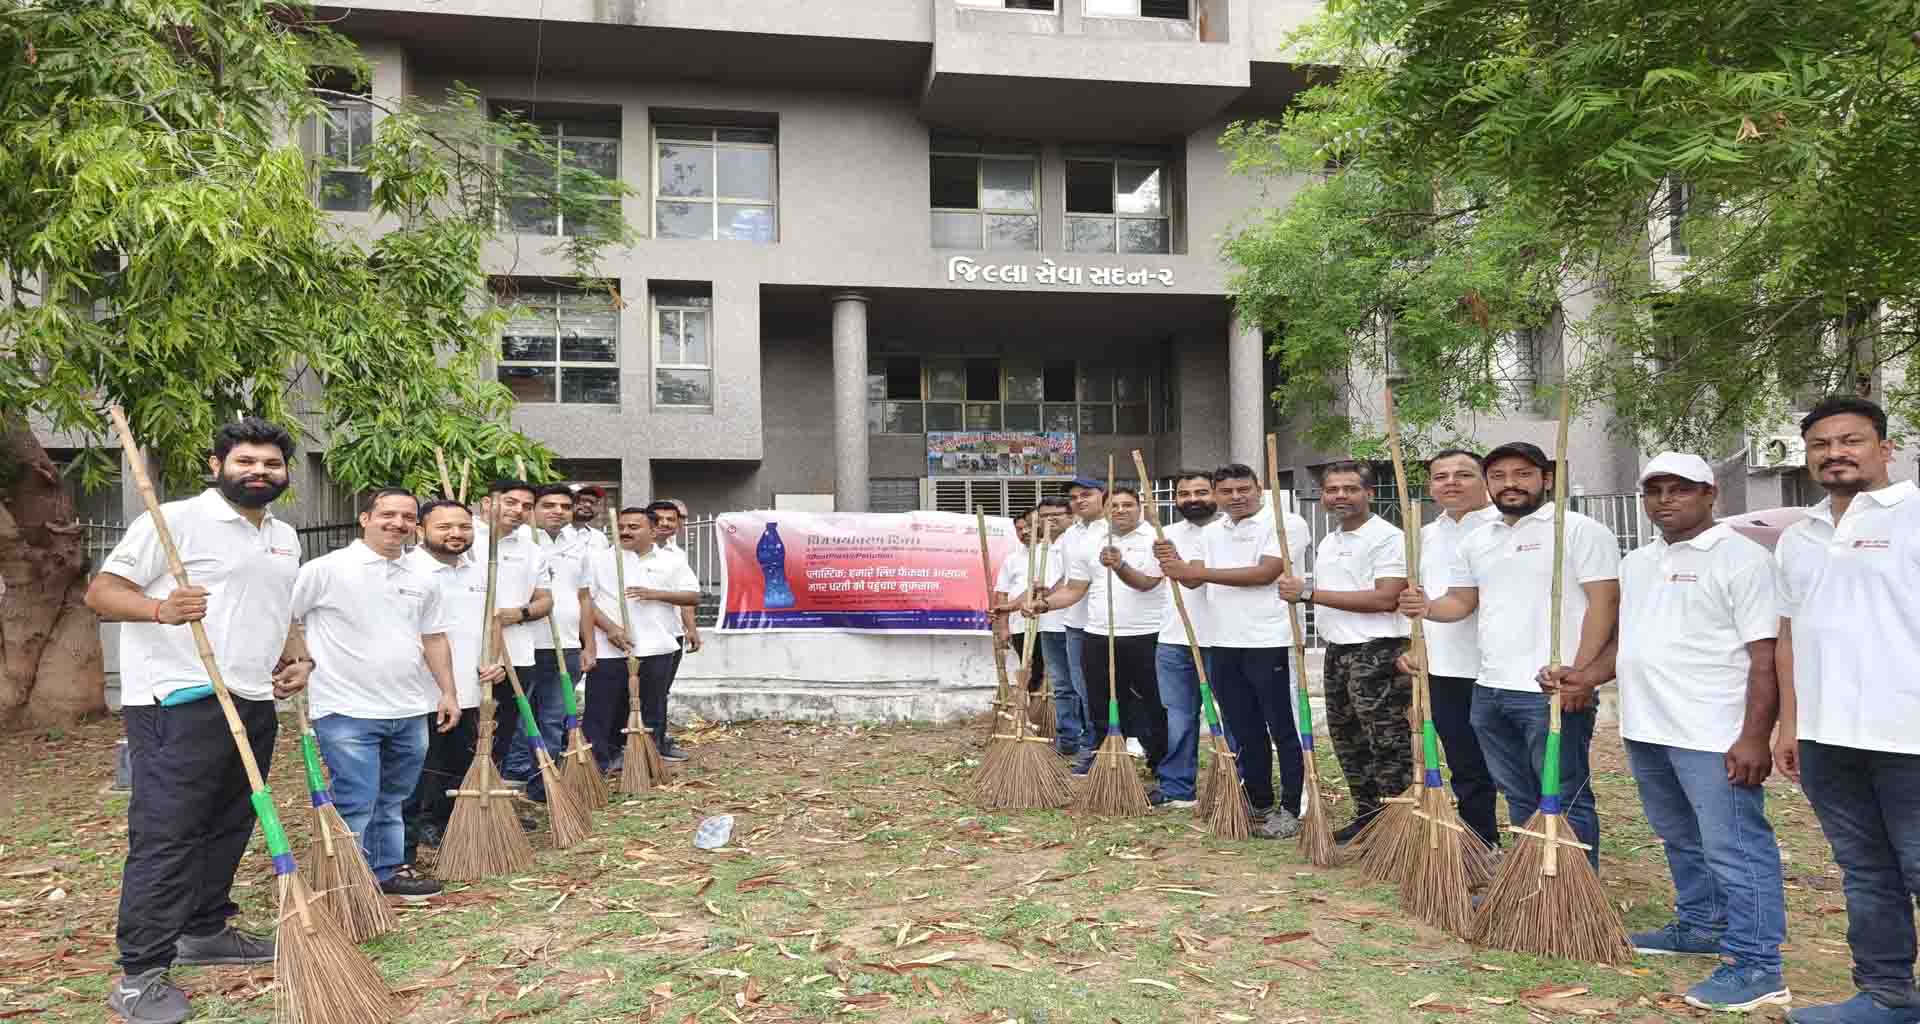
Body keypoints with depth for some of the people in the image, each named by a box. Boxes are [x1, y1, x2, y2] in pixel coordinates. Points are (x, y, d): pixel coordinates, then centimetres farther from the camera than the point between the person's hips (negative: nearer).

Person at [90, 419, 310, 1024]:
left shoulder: (285, 538, 16)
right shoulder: (176, 520, -7)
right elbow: (101, 592, -10)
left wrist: (298, 659, 10)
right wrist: (159, 609, -30)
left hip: (254, 704, 8)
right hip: (178, 705, -7)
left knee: (229, 828, 16)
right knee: (163, 837, -5)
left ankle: (205, 932, 31)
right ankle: (138, 973, 4)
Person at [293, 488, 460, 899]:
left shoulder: (422, 581, 9)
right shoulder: (325, 570, -8)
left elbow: (434, 639, 15)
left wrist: (448, 692, 11)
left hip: (411, 711, 6)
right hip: (348, 711, -6)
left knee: (392, 800, 18)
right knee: (356, 805, -2)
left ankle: (389, 870, 31)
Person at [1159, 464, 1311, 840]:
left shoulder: (1286, 523, -8)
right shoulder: (1212, 532, 14)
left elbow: (1264, 573, -18)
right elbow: (1194, 581, 9)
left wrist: (1196, 571, -18)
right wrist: (1177, 566, -15)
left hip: (1270, 644, -6)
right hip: (1223, 645, 7)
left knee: (1283, 729, 3)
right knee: (1244, 731, 14)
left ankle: (1291, 809, 13)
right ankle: (1260, 806, 26)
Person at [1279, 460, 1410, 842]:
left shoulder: (1388, 537, -12)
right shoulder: (1328, 542, 16)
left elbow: (1385, 598, -22)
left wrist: (1310, 593, -20)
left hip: (1377, 653, -9)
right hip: (1338, 651, 9)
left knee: (1387, 744, -4)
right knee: (1347, 740, 16)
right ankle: (1367, 815, 29)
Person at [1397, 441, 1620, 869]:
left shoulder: (1580, 530, -5)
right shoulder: (1476, 541, 15)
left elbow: (1605, 602, -11)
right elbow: (1462, 600, 19)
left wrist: (1581, 674, -19)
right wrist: (1427, 607, -4)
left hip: (1553, 692, -7)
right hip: (1490, 691, 7)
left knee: (1565, 800, -1)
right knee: (1520, 798, 17)